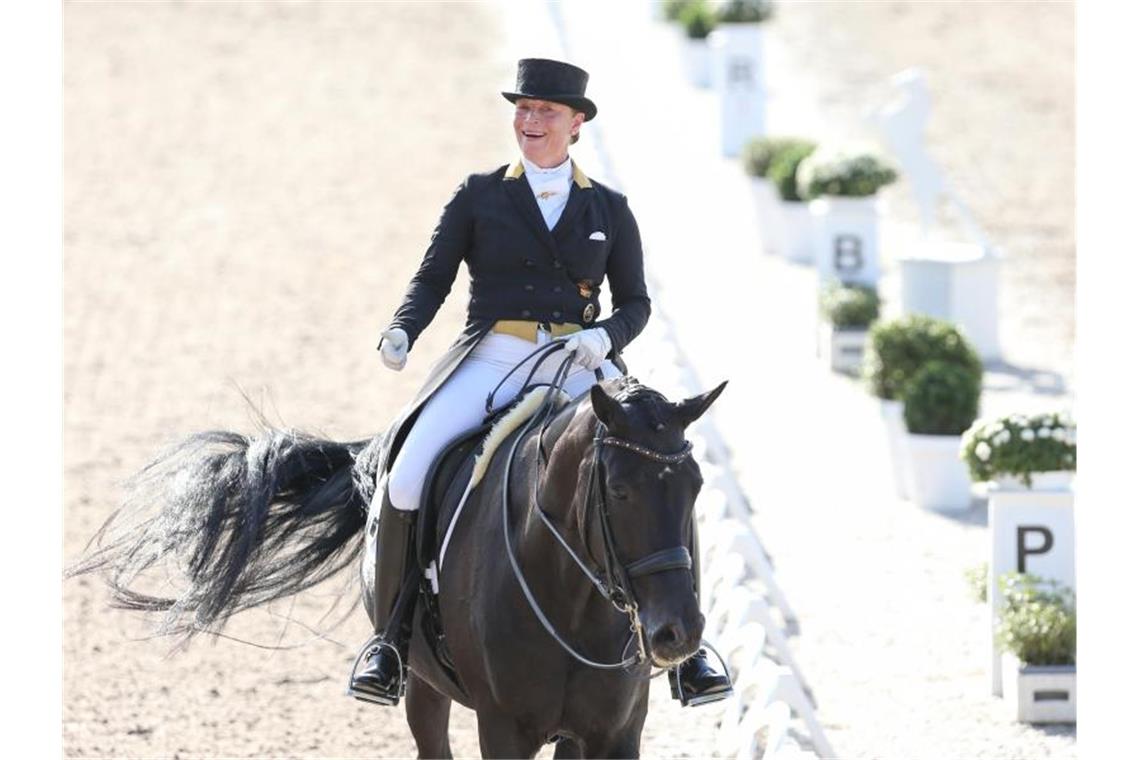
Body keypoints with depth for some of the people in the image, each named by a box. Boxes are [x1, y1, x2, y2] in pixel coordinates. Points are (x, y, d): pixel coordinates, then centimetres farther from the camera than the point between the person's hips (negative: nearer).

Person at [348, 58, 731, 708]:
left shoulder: (610, 210, 13)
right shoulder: (479, 197, 11)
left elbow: (636, 302, 13)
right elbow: (433, 279, 8)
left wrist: (606, 337, -10)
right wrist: (403, 331, -13)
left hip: (579, 366, 1)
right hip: (493, 357, 0)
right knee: (406, 472, -24)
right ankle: (392, 635, -8)